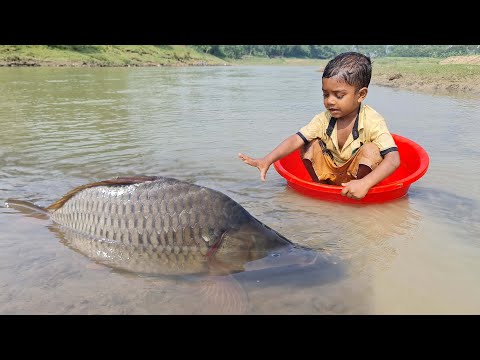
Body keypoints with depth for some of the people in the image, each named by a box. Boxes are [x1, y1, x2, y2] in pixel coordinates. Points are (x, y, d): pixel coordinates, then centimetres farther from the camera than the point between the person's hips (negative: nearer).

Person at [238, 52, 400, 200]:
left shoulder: (373, 122, -23)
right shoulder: (323, 119, -12)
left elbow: (393, 159, -32)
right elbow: (295, 140, -22)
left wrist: (364, 184, -48)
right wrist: (267, 160, -38)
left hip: (357, 175, -3)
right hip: (329, 173, 4)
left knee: (371, 150, -29)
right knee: (310, 144, -13)